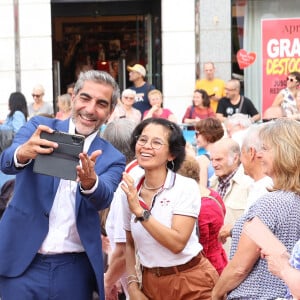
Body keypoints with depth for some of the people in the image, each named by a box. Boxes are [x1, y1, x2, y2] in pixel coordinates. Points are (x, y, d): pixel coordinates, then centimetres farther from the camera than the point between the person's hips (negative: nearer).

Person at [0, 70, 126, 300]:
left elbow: (103, 199, -14)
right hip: (22, 263, -1)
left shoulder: (112, 158, 4)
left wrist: (89, 182, -36)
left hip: (74, 269, 1)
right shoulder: (39, 127, 3)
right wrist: (23, 153, -37)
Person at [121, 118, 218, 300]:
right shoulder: (130, 191, 0)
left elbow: (177, 243, -23)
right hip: (151, 283, 4)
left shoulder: (186, 187, -14)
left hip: (191, 284, -4)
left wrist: (140, 211, -26)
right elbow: (130, 244, 10)